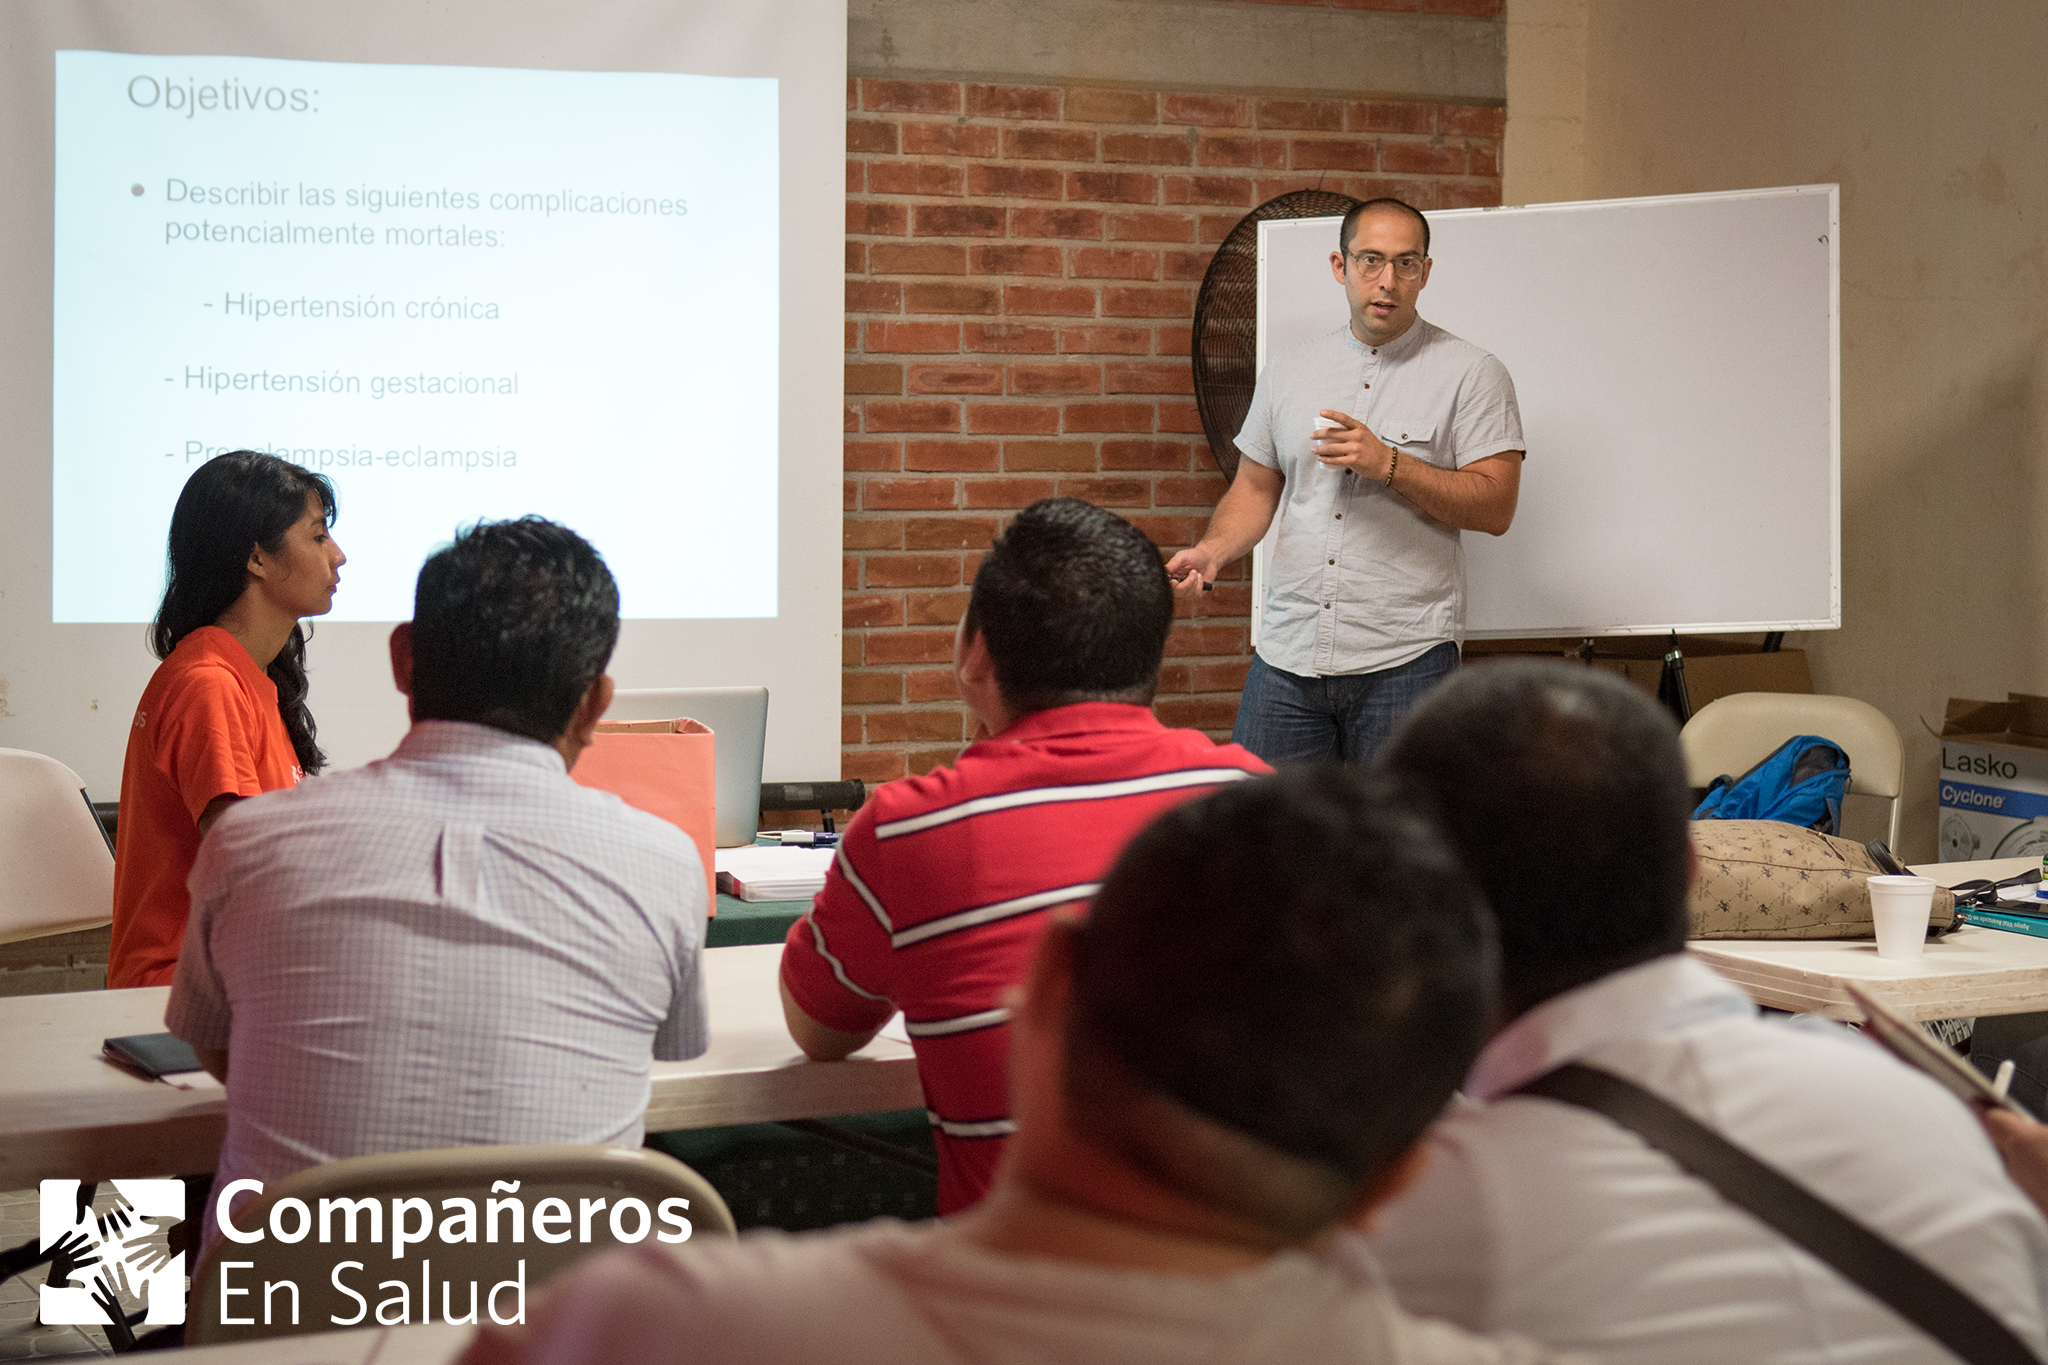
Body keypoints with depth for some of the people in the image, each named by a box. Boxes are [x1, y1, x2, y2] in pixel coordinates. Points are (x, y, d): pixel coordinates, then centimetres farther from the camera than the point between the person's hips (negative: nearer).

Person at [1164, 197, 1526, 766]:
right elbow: (1256, 488, 18)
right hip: (1287, 655, 4)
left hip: (1405, 659, -3)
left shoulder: (1472, 373, 0)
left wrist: (1388, 465, -18)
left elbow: (1495, 508, -8)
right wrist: (1212, 550, -2)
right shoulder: (1287, 372, 13)